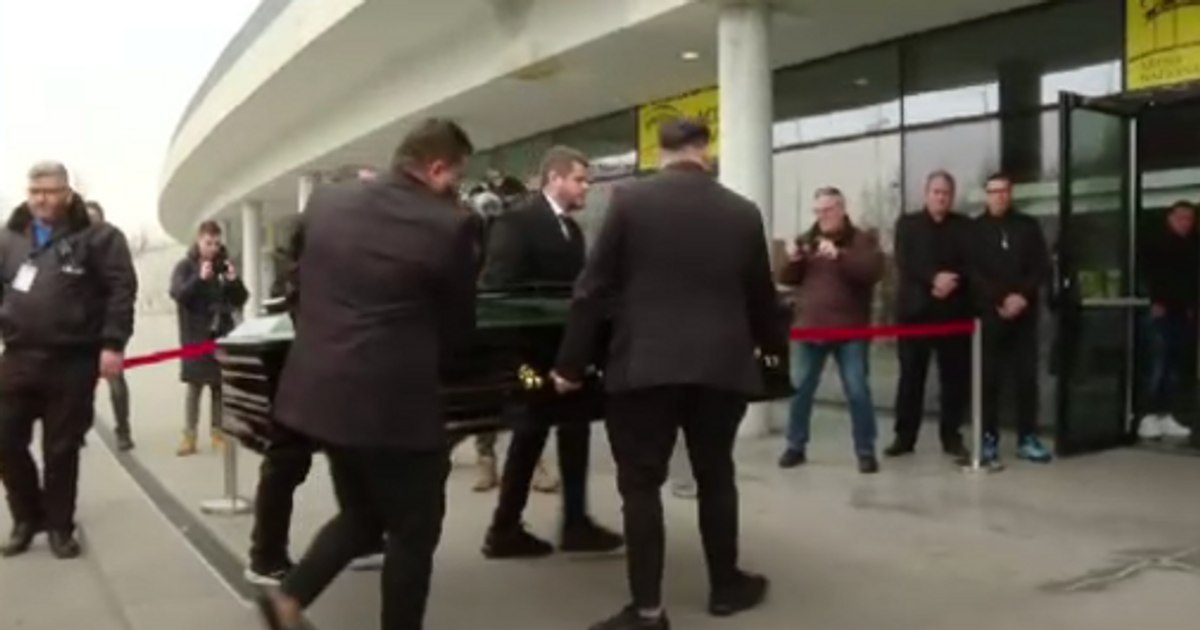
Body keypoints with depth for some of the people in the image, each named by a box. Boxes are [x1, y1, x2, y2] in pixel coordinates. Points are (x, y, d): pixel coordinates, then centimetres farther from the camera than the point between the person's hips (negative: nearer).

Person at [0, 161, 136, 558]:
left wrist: (113, 343, -14)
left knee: (61, 449, 5)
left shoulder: (95, 237, -3)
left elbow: (122, 289, -8)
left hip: (72, 362, -4)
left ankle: (59, 526, 21)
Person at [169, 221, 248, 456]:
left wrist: (234, 281, -12)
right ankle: (190, 436, 3)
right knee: (195, 386, -1)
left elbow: (240, 300, 7)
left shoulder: (224, 266, 8)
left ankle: (218, 433, 14)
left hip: (222, 335, 3)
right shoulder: (185, 266, 0)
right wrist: (200, 278, -26)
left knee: (220, 385, 6)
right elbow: (177, 294, -14)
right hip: (196, 337, -3)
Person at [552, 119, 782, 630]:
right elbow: (761, 297, 13)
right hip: (722, 367, 3)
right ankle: (726, 585, 30)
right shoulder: (743, 212, 5)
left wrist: (571, 364, 3)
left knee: (641, 485, 3)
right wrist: (774, 347, 32)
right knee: (716, 476, 17)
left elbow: (593, 290, -3)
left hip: (644, 366, -3)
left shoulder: (629, 201, -2)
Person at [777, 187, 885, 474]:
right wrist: (793, 261, -12)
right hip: (809, 328, 4)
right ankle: (796, 446, 19)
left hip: (850, 331, -3)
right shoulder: (806, 240, 11)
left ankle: (866, 450, 9)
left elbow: (873, 271, -17)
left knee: (858, 391, -1)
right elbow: (786, 279, 9)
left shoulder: (863, 240, 0)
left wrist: (839, 255, -28)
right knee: (800, 389, 8)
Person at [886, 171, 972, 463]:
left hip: (954, 311, 1)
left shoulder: (964, 226, 12)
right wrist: (934, 279, -20)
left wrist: (953, 281, -18)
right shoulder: (907, 224, 9)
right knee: (911, 375, 3)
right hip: (915, 309, -1)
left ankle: (952, 437, 11)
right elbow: (905, 263, -5)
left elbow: (972, 263, 1)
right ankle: (905, 436, 10)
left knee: (955, 376, 1)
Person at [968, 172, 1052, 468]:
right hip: (989, 313, -2)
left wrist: (1022, 296, -10)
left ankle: (1027, 438, 11)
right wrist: (1001, 300, -14)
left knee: (1026, 376, 3)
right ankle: (989, 440, 1)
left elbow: (1043, 268, 5)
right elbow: (973, 273, -3)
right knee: (990, 378, -4)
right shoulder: (976, 229, 4)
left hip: (1024, 312, 2)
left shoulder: (1028, 226, 11)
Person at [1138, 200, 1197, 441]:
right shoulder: (1156, 241, -1)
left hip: (1183, 312, 5)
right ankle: (1150, 417, -6)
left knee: (1177, 366, 4)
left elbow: (1193, 278, 17)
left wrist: (1191, 305, 6)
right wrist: (1156, 302, -16)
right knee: (1158, 365, -9)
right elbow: (1149, 274, -8)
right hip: (1161, 311, -5)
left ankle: (1166, 416, 9)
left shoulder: (1193, 246, 14)